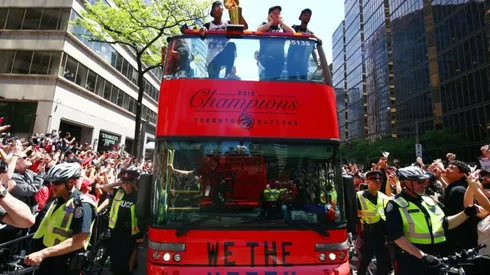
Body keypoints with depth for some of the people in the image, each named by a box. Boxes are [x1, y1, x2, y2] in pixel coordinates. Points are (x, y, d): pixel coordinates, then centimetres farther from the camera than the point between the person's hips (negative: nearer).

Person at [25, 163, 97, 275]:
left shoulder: (82, 205, -22)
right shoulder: (58, 200, 6)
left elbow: (79, 241, -29)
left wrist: (43, 253, -33)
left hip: (66, 265, -8)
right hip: (47, 259, 8)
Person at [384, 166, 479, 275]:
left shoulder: (429, 200, 9)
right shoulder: (395, 205, -14)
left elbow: (445, 224, 13)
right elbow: (396, 236, -19)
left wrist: (466, 213, 1)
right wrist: (422, 255, -22)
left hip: (434, 260, 7)